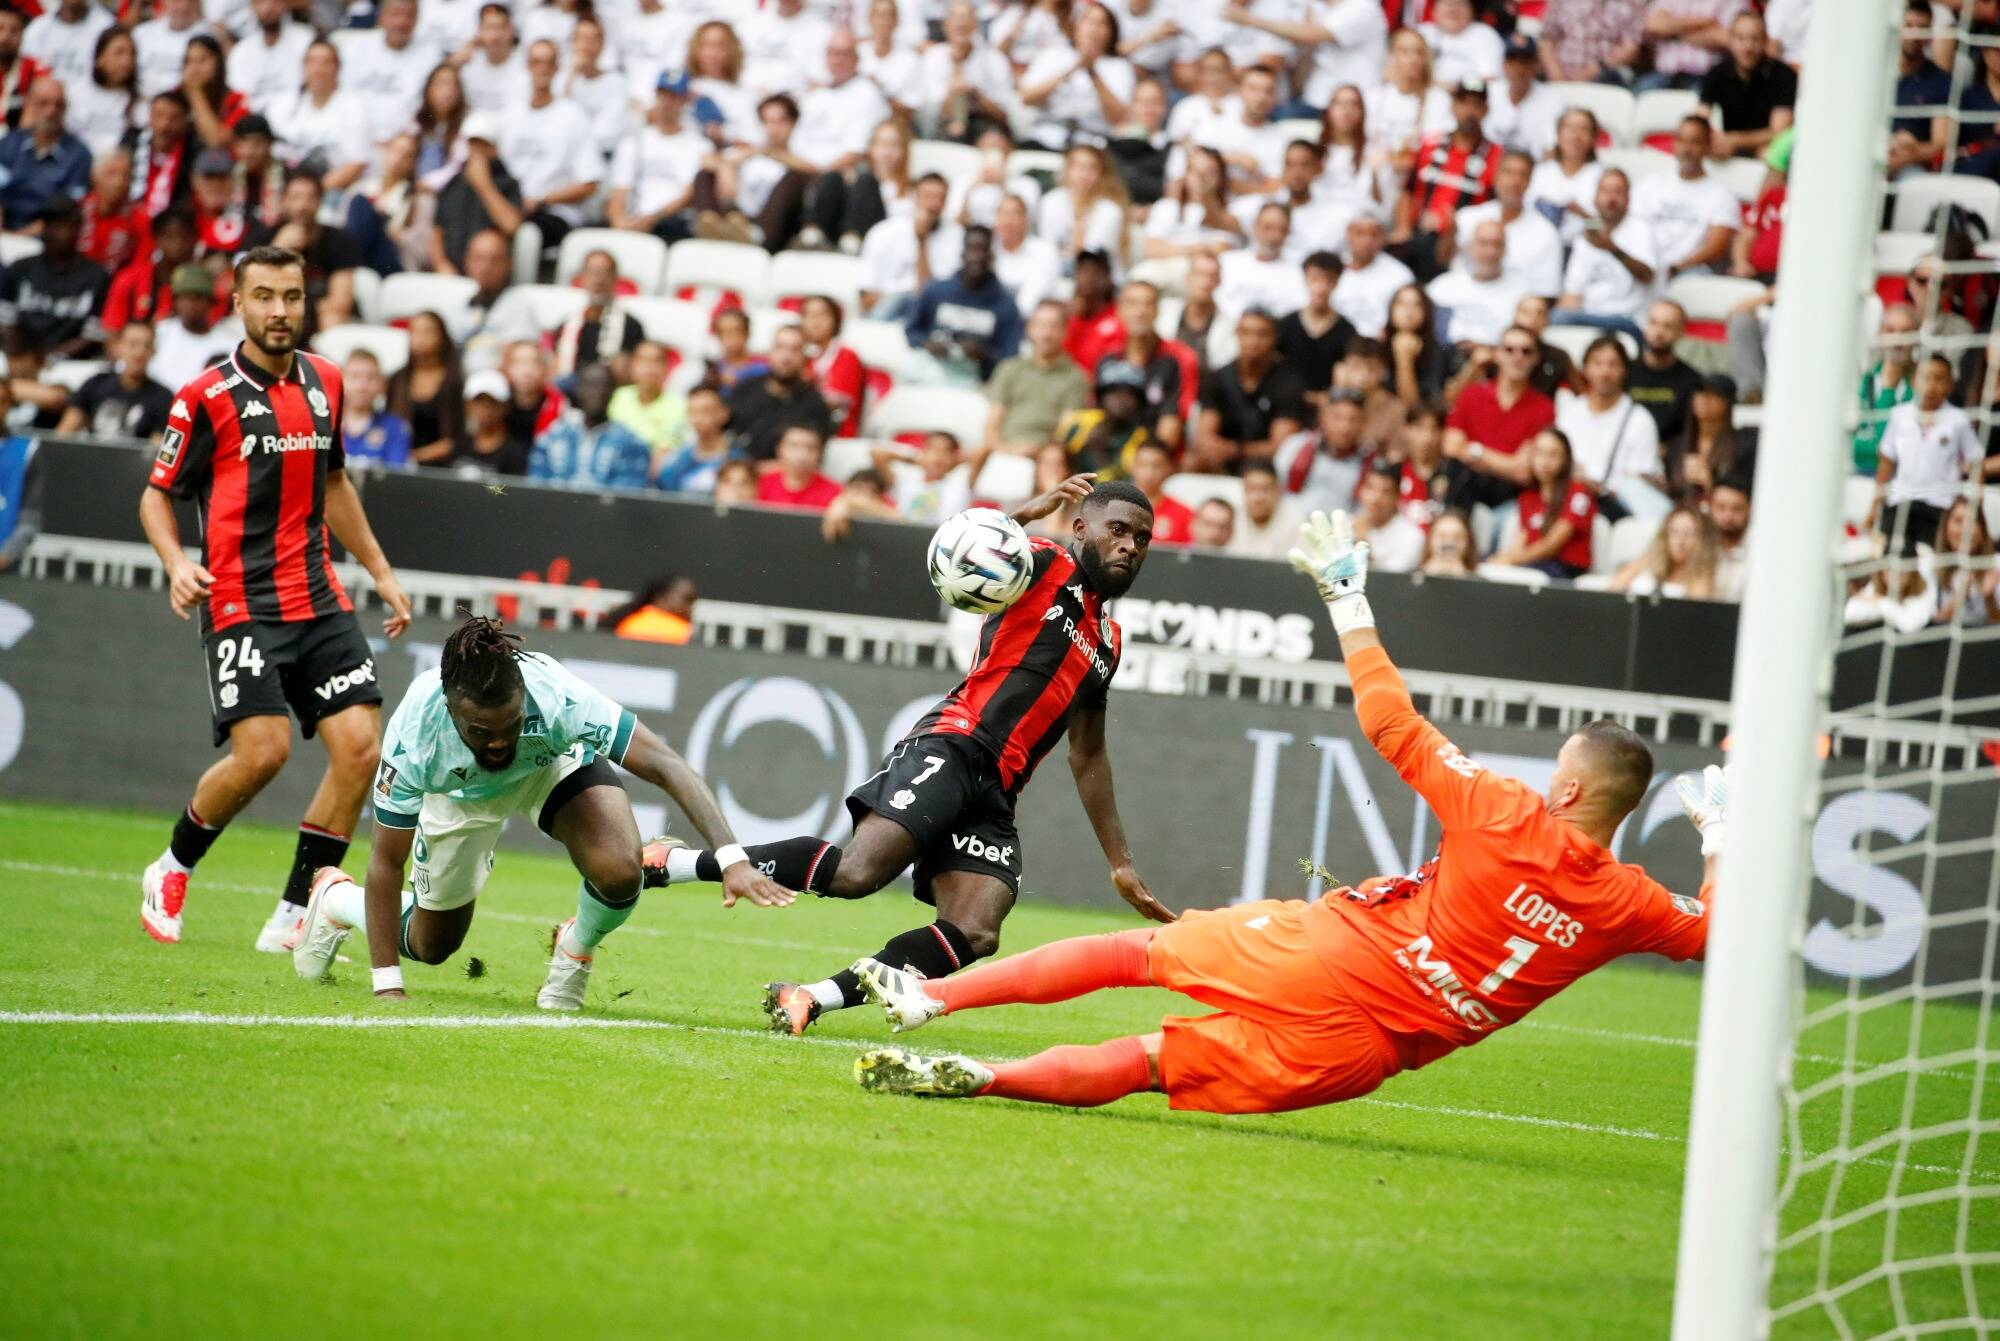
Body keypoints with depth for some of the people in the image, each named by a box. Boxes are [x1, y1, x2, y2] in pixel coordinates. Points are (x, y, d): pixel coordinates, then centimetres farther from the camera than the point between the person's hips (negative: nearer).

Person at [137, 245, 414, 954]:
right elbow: (157, 495, 1)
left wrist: (380, 571, 24)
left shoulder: (325, 382, 11)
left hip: (319, 601, 6)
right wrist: (176, 562, -17)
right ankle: (170, 873, 10)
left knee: (361, 746, -7)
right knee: (262, 751, -18)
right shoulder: (206, 399, -6)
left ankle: (292, 916, 3)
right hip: (241, 603, -6)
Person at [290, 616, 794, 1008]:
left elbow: (666, 766, -43)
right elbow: (386, 863, -27)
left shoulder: (556, 696, -44)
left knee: (620, 872, -29)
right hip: (460, 790, 0)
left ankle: (574, 953, 5)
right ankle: (335, 897, 44)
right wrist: (388, 988, -29)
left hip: (555, 763, 0)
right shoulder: (414, 735, -39)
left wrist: (731, 858, -55)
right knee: (432, 947, 13)